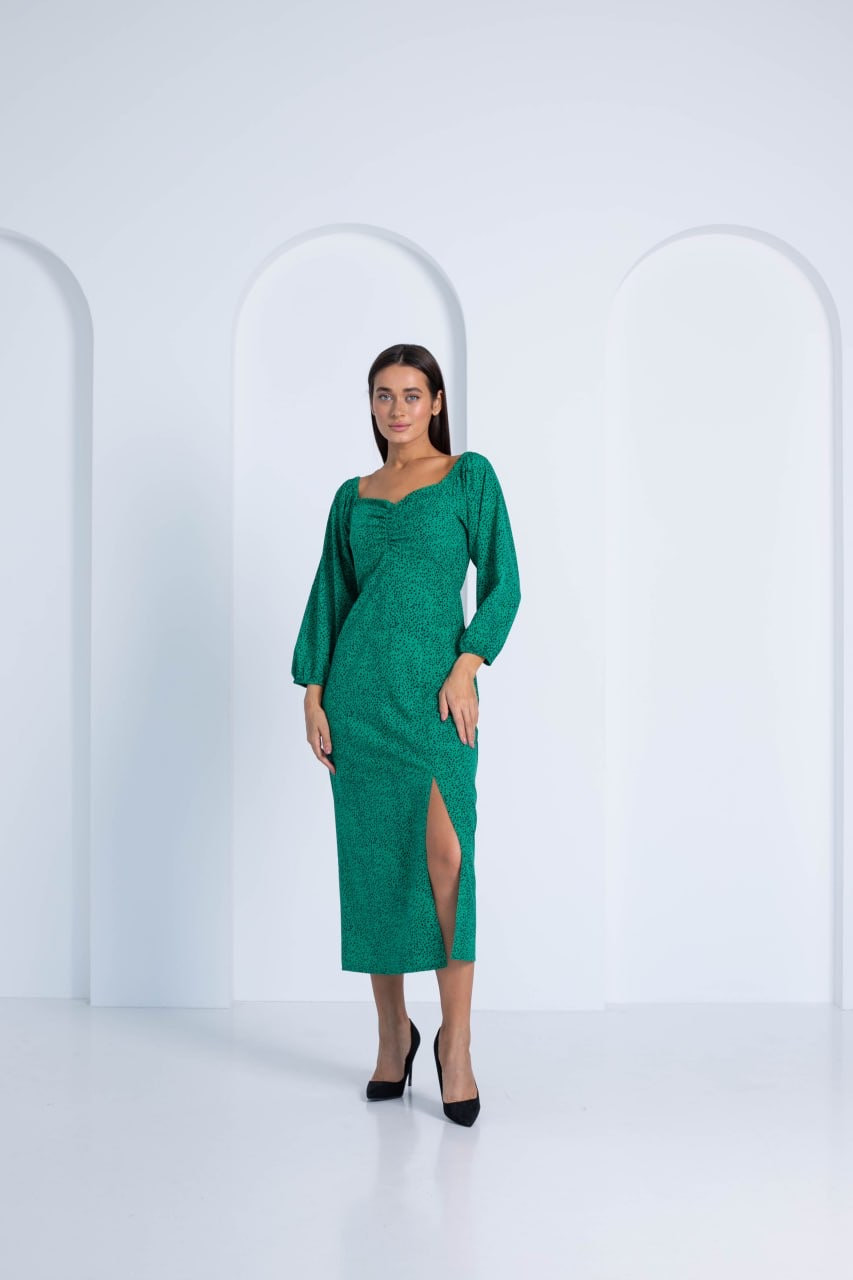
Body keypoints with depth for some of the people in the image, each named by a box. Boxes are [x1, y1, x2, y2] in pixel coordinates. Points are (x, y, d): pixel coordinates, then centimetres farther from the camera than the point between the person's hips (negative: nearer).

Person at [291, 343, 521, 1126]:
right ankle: (393, 1032, 18)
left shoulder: (469, 475, 4)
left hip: (435, 686, -3)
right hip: (358, 686, 4)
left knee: (445, 854, -18)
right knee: (373, 858, 5)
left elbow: (502, 584, -2)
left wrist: (468, 666, -14)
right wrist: (313, 693, 2)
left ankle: (456, 1037, -8)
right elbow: (329, 596, 12)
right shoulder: (353, 496, 14)